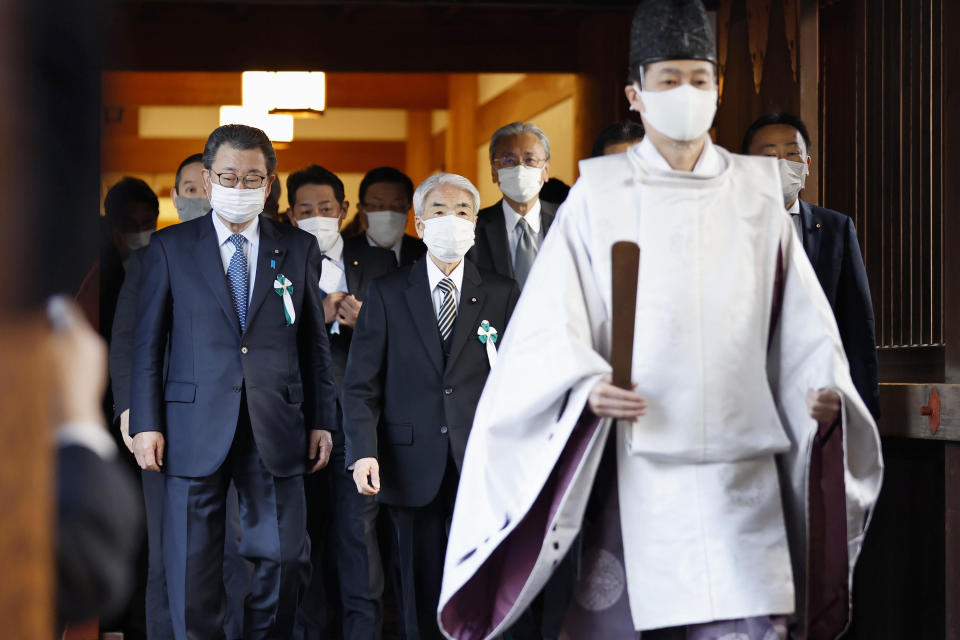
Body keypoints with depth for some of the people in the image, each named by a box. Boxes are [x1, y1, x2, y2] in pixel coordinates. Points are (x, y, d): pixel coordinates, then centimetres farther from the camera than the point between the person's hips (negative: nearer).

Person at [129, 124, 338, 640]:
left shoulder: (299, 249, 9)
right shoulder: (170, 248, 5)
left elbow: (315, 342, 10)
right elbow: (147, 343, 4)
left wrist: (322, 421, 6)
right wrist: (145, 423, -2)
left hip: (276, 432, 1)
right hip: (196, 430, -1)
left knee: (286, 559, 2)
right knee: (193, 566, 3)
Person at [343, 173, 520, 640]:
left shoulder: (502, 295, 8)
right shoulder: (386, 294, 6)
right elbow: (361, 383, 2)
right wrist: (363, 451, -11)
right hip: (413, 467, 0)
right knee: (421, 598, 6)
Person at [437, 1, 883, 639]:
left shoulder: (756, 193, 10)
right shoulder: (599, 195, 5)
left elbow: (802, 321, 8)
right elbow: (553, 324, 0)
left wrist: (826, 391, -10)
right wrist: (588, 387, -18)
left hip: (739, 470, 1)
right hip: (635, 462, -1)